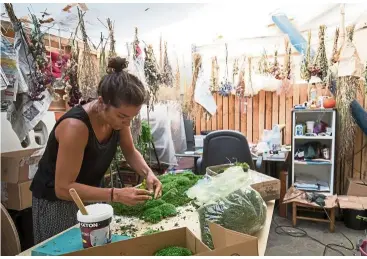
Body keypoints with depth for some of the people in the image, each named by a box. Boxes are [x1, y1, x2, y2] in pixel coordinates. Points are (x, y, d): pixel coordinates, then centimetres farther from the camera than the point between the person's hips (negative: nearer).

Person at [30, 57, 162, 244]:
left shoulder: (117, 116, -15)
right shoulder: (76, 126, -35)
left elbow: (130, 152, -1)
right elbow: (64, 188, -30)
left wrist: (148, 173, -19)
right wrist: (116, 195, -37)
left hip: (89, 195, 6)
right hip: (57, 201, -6)